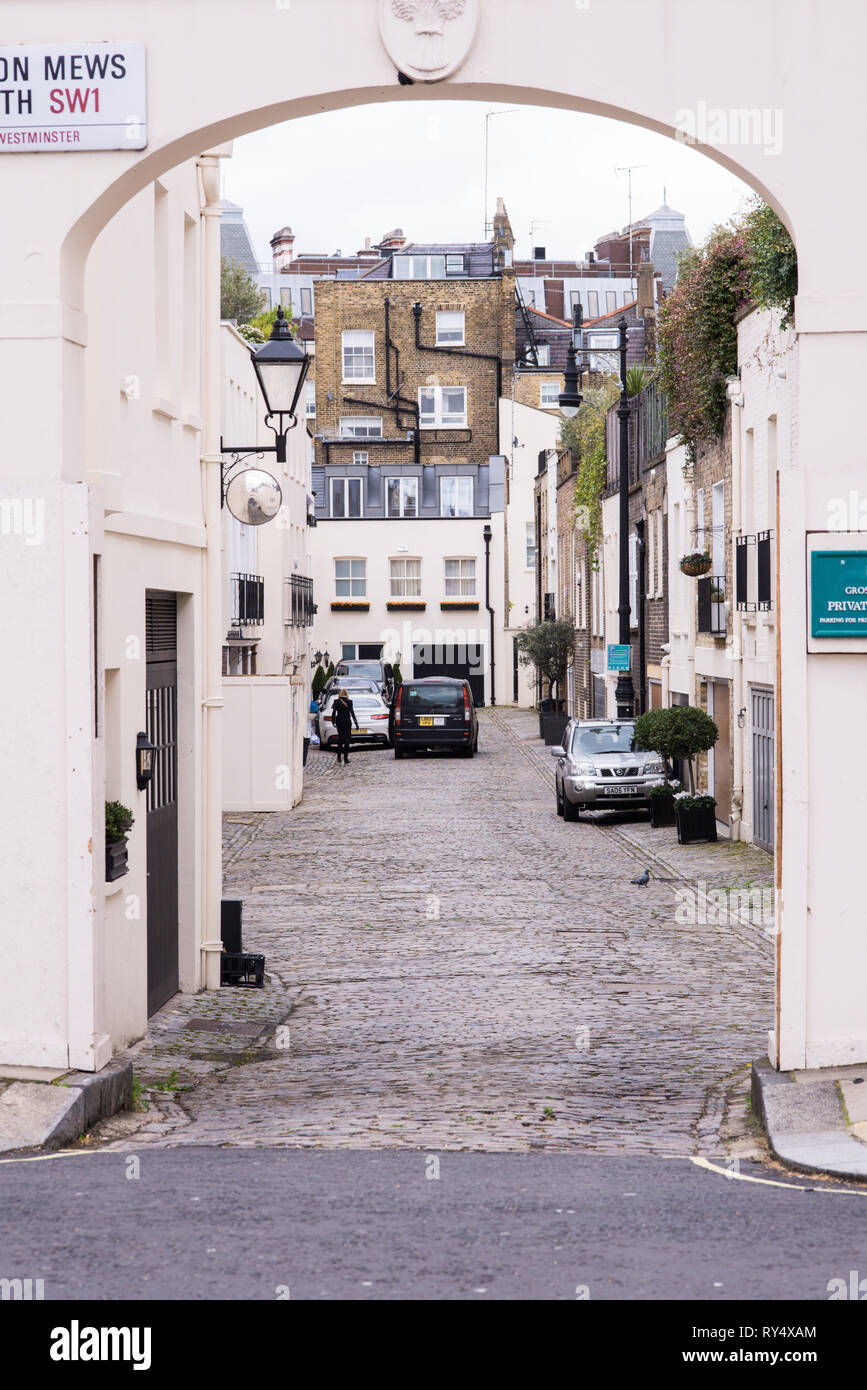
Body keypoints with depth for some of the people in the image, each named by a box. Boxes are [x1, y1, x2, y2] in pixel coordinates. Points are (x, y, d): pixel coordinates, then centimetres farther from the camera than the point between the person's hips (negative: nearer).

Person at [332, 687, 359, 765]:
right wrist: (356, 723, -6)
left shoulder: (336, 702, -2)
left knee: (340, 739, 17)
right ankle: (346, 757, 0)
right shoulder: (349, 702, -7)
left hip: (339, 722, 2)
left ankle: (339, 756, 11)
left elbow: (333, 714, -2)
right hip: (347, 722, -2)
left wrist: (334, 722, 12)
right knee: (347, 739, 4)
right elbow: (352, 713, -10)